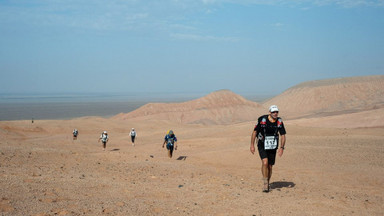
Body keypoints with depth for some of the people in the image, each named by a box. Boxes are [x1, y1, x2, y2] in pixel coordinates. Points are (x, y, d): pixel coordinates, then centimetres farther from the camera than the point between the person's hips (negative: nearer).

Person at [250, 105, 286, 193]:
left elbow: (283, 135, -1)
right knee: (265, 162, -24)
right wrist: (252, 145, -9)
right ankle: (265, 183, -10)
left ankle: (267, 184, 28)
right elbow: (255, 131, -7)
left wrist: (281, 147, -13)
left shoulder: (279, 121, -9)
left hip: (272, 147, 3)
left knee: (270, 166, 7)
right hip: (262, 146, -3)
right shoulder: (262, 120, -18)